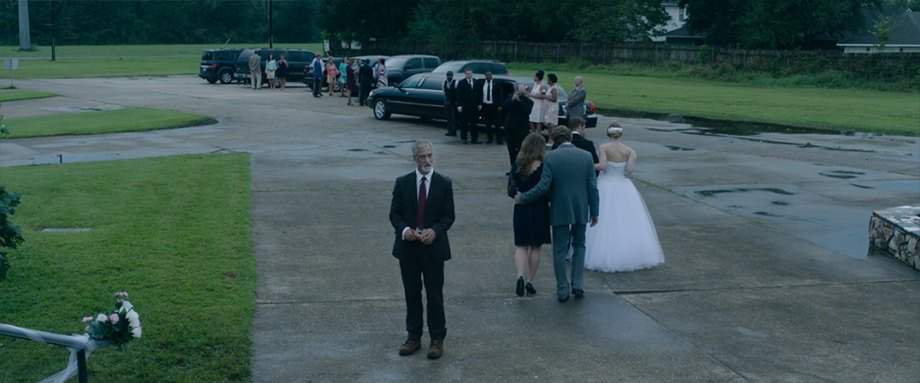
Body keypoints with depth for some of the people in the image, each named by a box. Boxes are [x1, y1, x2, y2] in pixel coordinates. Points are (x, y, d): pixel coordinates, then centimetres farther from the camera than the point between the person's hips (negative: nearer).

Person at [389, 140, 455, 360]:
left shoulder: (444, 184, -1)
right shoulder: (403, 183, 3)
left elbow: (449, 216, -1)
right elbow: (394, 213, 4)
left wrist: (435, 231, -19)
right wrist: (404, 229, -16)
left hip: (434, 247, -2)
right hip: (408, 248, 2)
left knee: (435, 295, 3)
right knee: (412, 294, 10)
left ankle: (437, 339, 13)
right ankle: (413, 337, 21)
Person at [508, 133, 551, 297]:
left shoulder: (517, 166, -3)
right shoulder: (543, 167, -14)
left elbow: (511, 191, 2)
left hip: (521, 210, 2)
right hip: (539, 211, -2)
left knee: (521, 246, 10)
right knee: (535, 248, 12)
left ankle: (521, 275, -12)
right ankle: (530, 281, 17)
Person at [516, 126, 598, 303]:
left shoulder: (550, 157, -10)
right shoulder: (586, 156, -3)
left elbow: (543, 187, -14)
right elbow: (592, 187, -2)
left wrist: (522, 198, -1)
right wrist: (594, 212, 6)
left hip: (560, 211, -2)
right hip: (581, 210, 2)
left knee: (560, 250, 10)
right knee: (579, 245, 20)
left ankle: (562, 290, 13)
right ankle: (578, 284, 11)